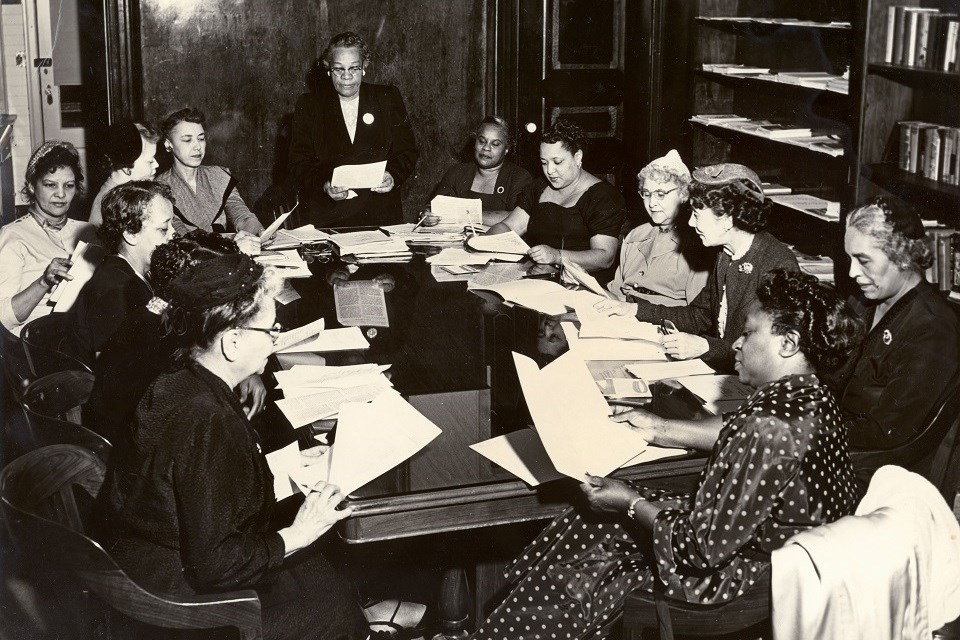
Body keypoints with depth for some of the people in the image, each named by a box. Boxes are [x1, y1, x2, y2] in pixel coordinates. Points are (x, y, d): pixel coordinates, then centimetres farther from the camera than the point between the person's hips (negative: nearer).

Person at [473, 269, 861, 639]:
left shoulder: (765, 429, -34)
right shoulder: (813, 397, -3)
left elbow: (704, 547, -29)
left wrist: (631, 503, -15)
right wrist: (659, 429, 13)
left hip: (726, 578, -9)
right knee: (588, 525, 16)